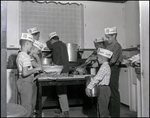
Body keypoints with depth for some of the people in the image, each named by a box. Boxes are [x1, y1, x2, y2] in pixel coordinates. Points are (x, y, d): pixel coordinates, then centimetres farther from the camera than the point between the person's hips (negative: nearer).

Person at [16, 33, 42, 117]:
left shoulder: (20, 55, 12)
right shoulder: (26, 57, -20)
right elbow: (25, 73, -28)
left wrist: (33, 71, 15)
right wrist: (35, 69, -16)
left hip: (23, 82, 10)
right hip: (26, 83, -10)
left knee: (31, 103, 22)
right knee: (27, 107, 0)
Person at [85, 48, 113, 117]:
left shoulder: (104, 67, -18)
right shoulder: (105, 66, 14)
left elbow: (97, 78, -24)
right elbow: (97, 77, 17)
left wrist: (89, 87, -22)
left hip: (103, 89, -10)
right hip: (102, 89, 10)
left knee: (103, 108, -3)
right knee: (100, 107, 18)